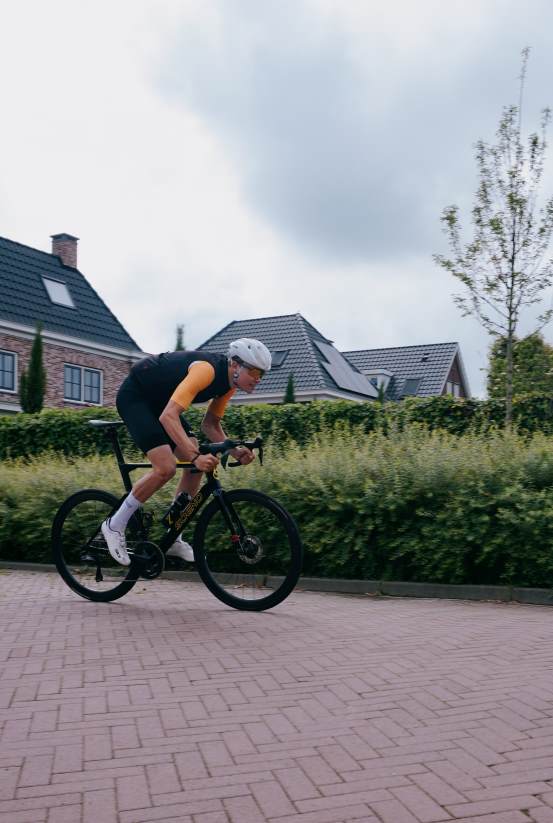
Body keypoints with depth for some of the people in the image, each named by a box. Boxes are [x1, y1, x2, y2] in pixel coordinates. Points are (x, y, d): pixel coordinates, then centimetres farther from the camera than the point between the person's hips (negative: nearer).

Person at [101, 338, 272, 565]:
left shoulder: (229, 380, -5)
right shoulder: (206, 370, -32)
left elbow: (210, 424, 3)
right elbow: (168, 417, -40)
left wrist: (235, 452, -13)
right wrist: (195, 456, -48)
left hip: (158, 401, 9)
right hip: (134, 396, -9)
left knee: (197, 465, -2)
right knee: (166, 468, -23)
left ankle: (173, 539, 9)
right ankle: (114, 526, -5)